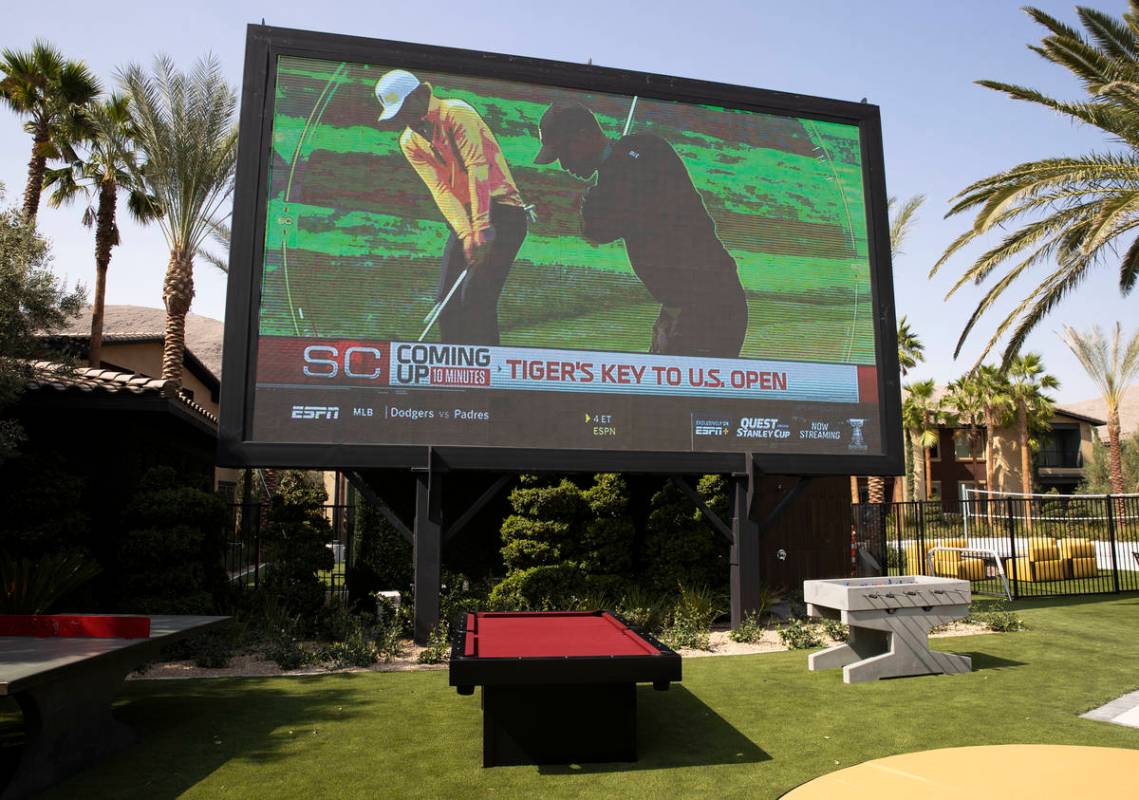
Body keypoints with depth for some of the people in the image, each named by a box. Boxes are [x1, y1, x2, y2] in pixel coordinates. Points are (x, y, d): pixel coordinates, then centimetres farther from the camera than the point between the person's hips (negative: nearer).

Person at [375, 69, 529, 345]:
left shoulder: (456, 112, -10)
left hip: (501, 211, -7)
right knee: (447, 300, 4)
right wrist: (465, 234, -17)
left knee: (476, 296, -17)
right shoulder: (409, 142, 9)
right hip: (464, 218, 7)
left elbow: (477, 167, -20)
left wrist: (481, 229, -27)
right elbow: (440, 188, -3)